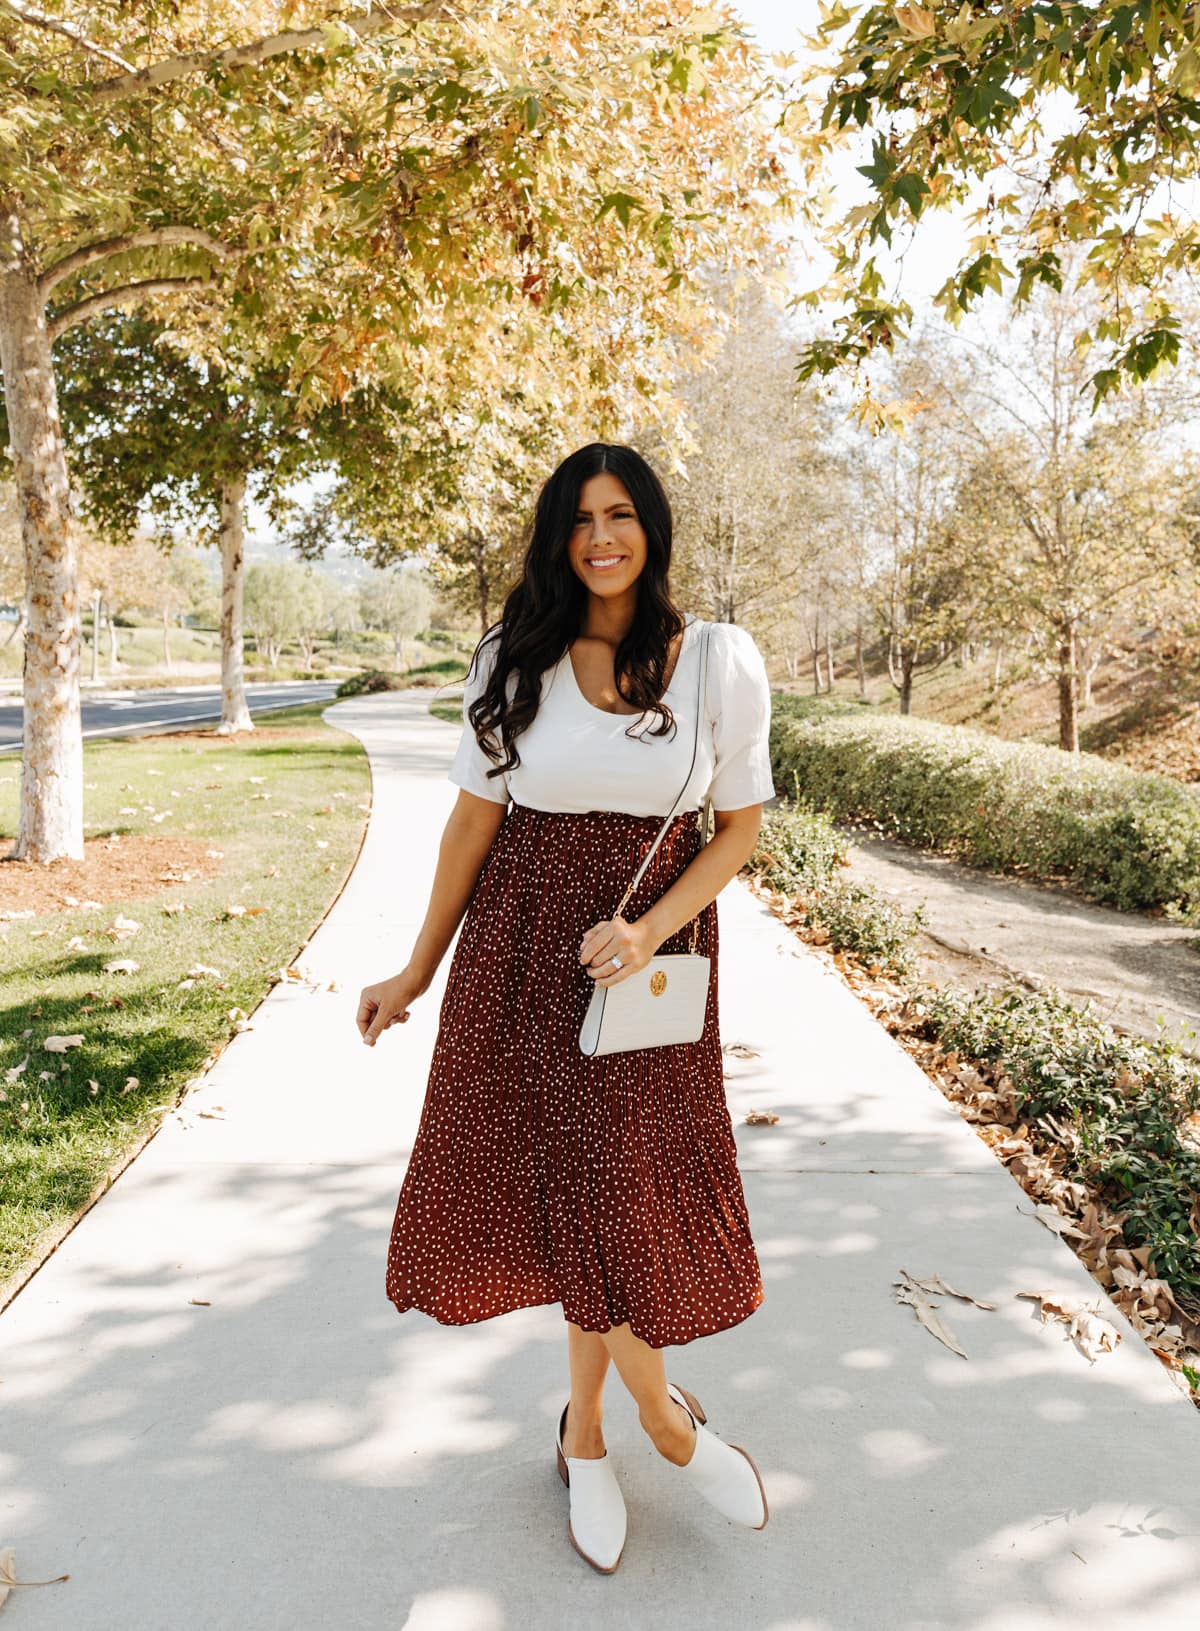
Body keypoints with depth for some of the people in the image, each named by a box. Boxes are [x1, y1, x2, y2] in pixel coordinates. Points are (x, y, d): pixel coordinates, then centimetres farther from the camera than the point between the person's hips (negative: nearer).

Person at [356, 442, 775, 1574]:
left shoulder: (721, 661, -3)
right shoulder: (514, 659, 0)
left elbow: (741, 825, 1)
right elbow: (475, 816, 4)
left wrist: (649, 930, -14)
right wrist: (418, 970, 6)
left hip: (651, 944, 0)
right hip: (522, 944, 1)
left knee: (618, 1188, 4)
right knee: (578, 1189, 4)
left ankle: (585, 1432, 31)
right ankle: (665, 1418, 28)